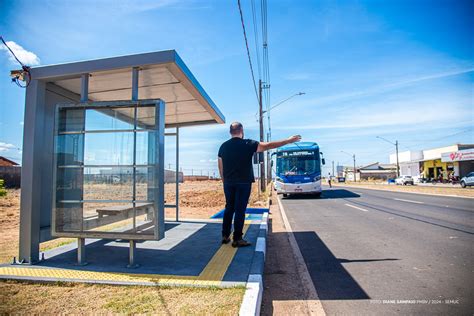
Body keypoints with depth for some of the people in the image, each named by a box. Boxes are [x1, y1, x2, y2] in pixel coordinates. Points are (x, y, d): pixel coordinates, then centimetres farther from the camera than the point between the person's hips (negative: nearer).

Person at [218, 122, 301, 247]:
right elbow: (269, 145, -7)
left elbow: (220, 166, 10)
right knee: (240, 210, 1)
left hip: (228, 183, 5)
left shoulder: (223, 146, 5)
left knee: (229, 208, 14)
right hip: (243, 183, -4)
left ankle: (225, 236, 20)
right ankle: (237, 239, 6)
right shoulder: (248, 144, -9)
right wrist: (289, 140, 0)